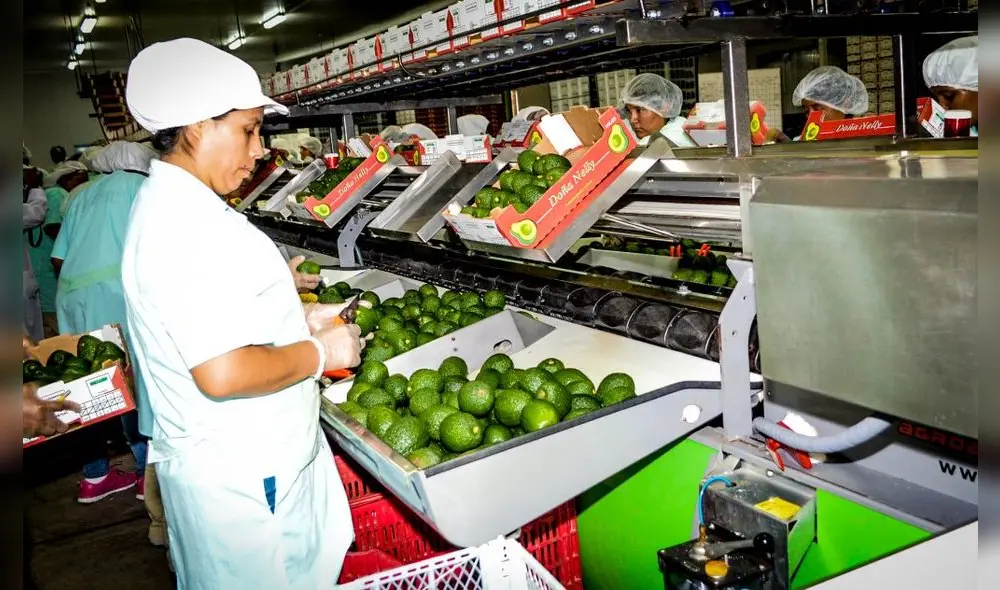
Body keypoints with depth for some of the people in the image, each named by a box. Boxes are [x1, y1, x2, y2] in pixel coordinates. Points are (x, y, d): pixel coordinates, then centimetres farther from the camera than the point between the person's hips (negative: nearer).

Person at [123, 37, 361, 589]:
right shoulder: (185, 227, -25)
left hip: (253, 456, 10)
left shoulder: (171, 206, 9)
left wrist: (300, 319, 11)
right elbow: (223, 373, -31)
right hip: (240, 478, -10)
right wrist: (321, 352, -17)